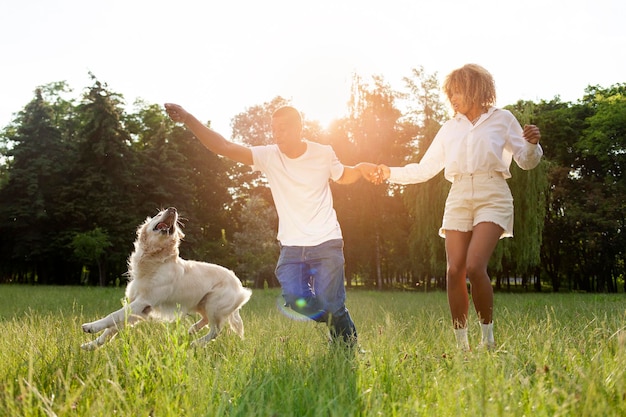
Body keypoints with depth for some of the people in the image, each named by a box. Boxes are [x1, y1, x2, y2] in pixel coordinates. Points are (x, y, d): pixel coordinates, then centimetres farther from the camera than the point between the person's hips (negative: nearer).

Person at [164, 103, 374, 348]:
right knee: (296, 301, -14)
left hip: (327, 244, -2)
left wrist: (362, 168, -7)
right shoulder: (268, 156, -6)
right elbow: (225, 147, -16)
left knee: (330, 304, -10)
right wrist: (187, 119, -27)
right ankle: (337, 319, 17)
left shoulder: (323, 154, -5)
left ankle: (348, 345, 20)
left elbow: (343, 176, 16)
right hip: (291, 247, 2)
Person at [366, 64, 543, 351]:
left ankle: (488, 337, -3)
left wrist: (532, 144, -12)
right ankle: (461, 344, 2)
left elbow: (526, 162, 8)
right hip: (458, 198, 4)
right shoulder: (450, 128, 19)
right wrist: (390, 173, 8)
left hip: (492, 197, -4)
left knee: (474, 266, -20)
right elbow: (426, 168, 17)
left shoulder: (502, 119, 10)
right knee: (454, 271, -7)